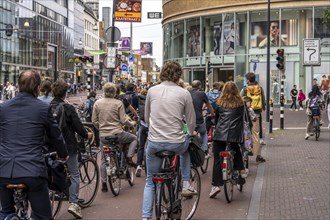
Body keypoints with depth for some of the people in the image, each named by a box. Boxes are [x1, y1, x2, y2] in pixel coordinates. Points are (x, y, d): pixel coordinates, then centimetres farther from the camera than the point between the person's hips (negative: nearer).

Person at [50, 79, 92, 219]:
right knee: (74, 174, 3)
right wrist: (87, 135, 5)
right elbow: (77, 126, -13)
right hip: (68, 146, -5)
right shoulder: (68, 108, -14)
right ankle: (73, 203, -5)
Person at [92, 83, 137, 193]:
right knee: (134, 138, 25)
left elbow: (94, 121, 5)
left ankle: (104, 183, 17)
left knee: (104, 160, 16)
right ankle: (129, 158, 7)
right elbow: (123, 121, -8)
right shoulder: (118, 103, -8)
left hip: (103, 136, 3)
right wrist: (132, 123, 12)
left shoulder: (97, 103, 2)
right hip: (117, 134, -3)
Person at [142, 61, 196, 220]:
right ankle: (186, 184, 30)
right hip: (176, 143, -1)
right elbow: (191, 122, 4)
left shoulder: (152, 91, 3)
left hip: (154, 143, 1)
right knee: (186, 146, 36)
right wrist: (191, 133, 27)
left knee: (150, 182, 18)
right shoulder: (184, 93, -3)